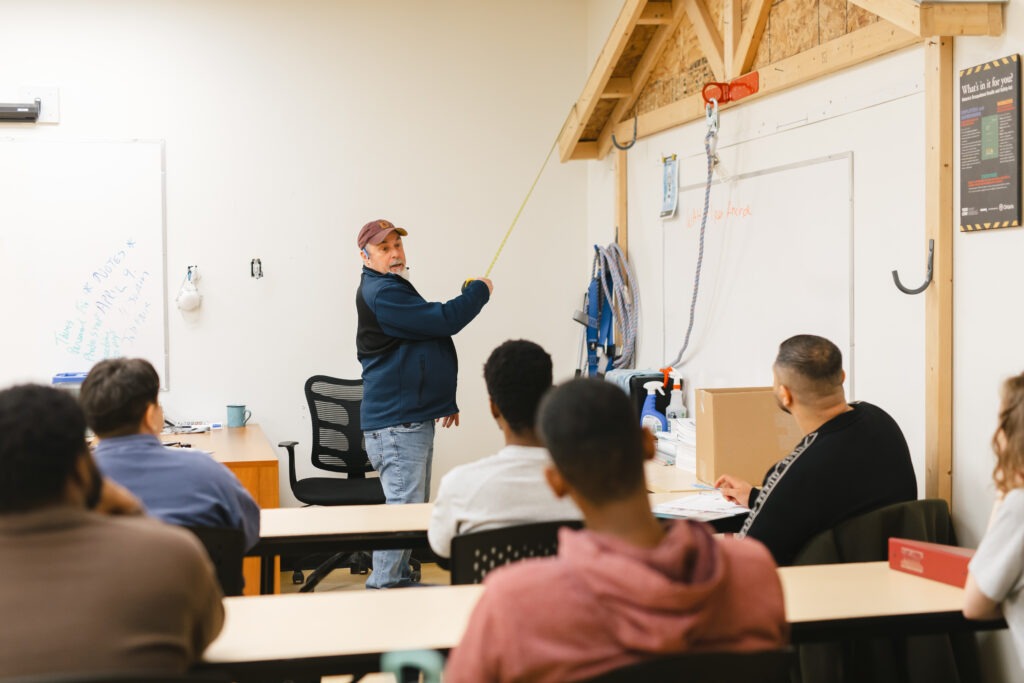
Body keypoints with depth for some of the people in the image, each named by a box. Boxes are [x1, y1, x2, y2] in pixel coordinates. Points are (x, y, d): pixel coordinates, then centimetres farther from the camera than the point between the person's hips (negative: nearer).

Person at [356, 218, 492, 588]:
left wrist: (444, 400, 27)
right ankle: (382, 588, -10)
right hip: (396, 422, -11)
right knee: (403, 507, -14)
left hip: (413, 416, 11)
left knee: (411, 507, 16)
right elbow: (443, 320, -19)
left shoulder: (394, 287, 22)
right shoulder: (381, 293, -15)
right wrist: (480, 291, -1)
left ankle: (399, 580, 24)